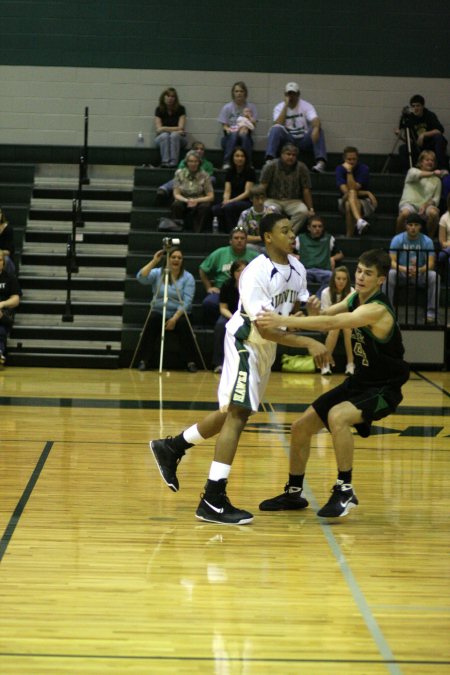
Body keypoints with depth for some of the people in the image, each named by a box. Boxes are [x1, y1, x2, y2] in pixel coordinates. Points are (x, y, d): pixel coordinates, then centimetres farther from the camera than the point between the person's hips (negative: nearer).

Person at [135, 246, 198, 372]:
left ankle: (191, 362, -22)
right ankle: (144, 360, -25)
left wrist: (175, 318, -20)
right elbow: (141, 278, -12)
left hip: (179, 314, -1)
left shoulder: (188, 278, 2)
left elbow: (187, 302, -8)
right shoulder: (157, 273, 6)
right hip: (159, 313, 1)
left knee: (183, 324, -32)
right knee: (152, 319, -31)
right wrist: (153, 262, -16)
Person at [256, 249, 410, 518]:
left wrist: (284, 321, -46)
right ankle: (294, 493, 26)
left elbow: (332, 323, -40)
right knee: (301, 427, 7)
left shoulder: (377, 309, -28)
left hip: (383, 389, -9)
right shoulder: (356, 298, 0)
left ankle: (345, 491, -21)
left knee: (337, 416, -35)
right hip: (358, 381, 9)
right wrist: (311, 312, -30)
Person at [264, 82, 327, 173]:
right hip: (287, 140, 0)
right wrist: (286, 106, -15)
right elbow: (278, 124, -16)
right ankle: (269, 160, -39)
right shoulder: (279, 107, 2)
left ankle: (321, 161, -40)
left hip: (304, 141, 0)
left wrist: (316, 129, -44)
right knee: (276, 129, -28)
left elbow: (315, 120, -19)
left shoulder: (306, 106, -1)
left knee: (318, 130, -27)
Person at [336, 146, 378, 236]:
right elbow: (345, 191, -14)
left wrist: (349, 171, -25)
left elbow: (353, 188, -19)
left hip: (363, 201, -1)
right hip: (345, 201, 1)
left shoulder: (363, 168, -7)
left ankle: (349, 236, -40)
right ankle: (359, 221, -63)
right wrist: (367, 193, -15)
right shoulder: (340, 169, -4)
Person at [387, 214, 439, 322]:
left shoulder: (427, 241, -5)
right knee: (390, 274, -33)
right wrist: (404, 269, -36)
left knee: (434, 276, -30)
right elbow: (392, 262, -13)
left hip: (420, 274, 0)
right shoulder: (398, 239, -6)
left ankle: (431, 311, -22)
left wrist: (419, 270, -36)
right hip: (401, 274, 0)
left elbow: (431, 264, -13)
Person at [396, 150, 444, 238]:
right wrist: (432, 173, -29)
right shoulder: (413, 171, 15)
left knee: (434, 213, -34)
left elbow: (436, 199, 11)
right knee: (404, 213, -38)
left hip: (425, 206, 2)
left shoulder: (436, 180, 21)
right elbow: (415, 175, -13)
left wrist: (426, 204, -12)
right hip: (409, 203, -2)